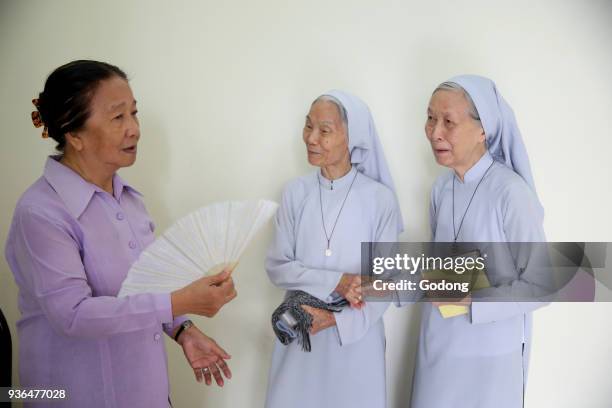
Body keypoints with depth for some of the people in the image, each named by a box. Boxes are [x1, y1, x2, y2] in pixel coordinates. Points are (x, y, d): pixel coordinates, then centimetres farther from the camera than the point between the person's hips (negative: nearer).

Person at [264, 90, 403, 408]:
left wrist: (338, 319, -16)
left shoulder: (380, 199, -10)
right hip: (301, 332, 2)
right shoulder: (296, 193, -3)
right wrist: (335, 282, -17)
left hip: (356, 336, -2)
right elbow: (277, 267, -4)